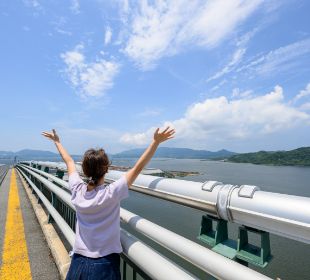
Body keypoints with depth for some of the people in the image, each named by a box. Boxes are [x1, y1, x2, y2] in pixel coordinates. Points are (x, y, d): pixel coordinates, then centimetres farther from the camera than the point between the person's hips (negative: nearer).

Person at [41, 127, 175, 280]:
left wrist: (57, 142, 19)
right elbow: (138, 168, -25)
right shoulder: (111, 193, -25)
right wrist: (156, 141, -22)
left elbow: (69, 162, 3)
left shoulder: (78, 191, -12)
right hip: (104, 264, -3)